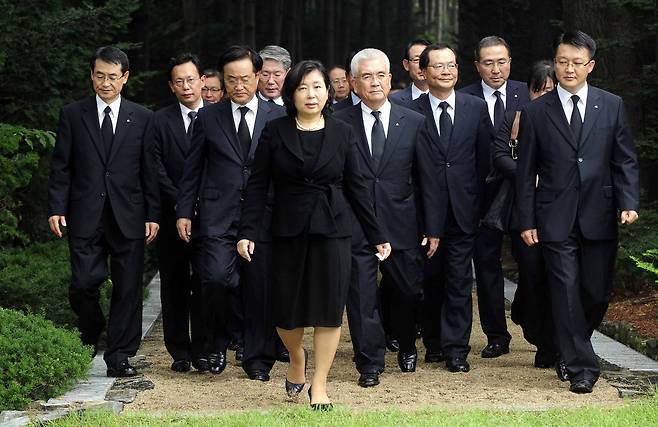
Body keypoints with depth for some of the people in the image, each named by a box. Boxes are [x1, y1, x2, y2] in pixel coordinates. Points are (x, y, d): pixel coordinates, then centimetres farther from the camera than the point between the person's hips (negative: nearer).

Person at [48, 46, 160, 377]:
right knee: (84, 283, -7)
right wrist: (56, 209, -4)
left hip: (128, 218, 1)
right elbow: (60, 167, 5)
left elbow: (149, 171, 6)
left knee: (127, 289, 1)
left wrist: (153, 214, 0)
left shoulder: (141, 118, 6)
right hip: (86, 218, 0)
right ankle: (91, 332, 23)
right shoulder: (72, 115, 6)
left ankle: (119, 358, 9)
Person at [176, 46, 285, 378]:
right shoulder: (208, 118, 8)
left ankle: (257, 359, 17)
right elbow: (192, 170, 10)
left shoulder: (278, 117, 7)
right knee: (216, 277, -18)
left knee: (260, 289, 3)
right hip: (217, 217, -1)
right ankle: (216, 343, 5)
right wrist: (184, 212, 3)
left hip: (264, 215, 1)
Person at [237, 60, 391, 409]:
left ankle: (319, 385, 9)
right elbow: (257, 185, 1)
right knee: (286, 308, 4)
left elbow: (356, 187, 6)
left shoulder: (342, 134, 2)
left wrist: (377, 236, 6)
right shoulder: (275, 132, 0)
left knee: (329, 308, -1)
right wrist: (248, 232, -6)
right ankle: (296, 360, 35)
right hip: (288, 232, 0)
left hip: (332, 231, 0)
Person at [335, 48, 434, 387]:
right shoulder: (339, 124, 1)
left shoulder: (414, 123, 5)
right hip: (355, 227, -1)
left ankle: (407, 347, 37)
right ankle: (370, 364, 13)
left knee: (407, 291, 10)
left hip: (401, 224, 1)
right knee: (361, 296, 1)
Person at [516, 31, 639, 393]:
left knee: (597, 292, 5)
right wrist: (526, 221, 0)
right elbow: (526, 172, 4)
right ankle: (581, 367, 3)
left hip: (599, 217, 1)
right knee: (566, 292, -4)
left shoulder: (612, 106, 6)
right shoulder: (536, 112, 3)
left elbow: (625, 160, 6)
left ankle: (573, 344, 32)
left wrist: (628, 202, -8)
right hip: (556, 220, -1)